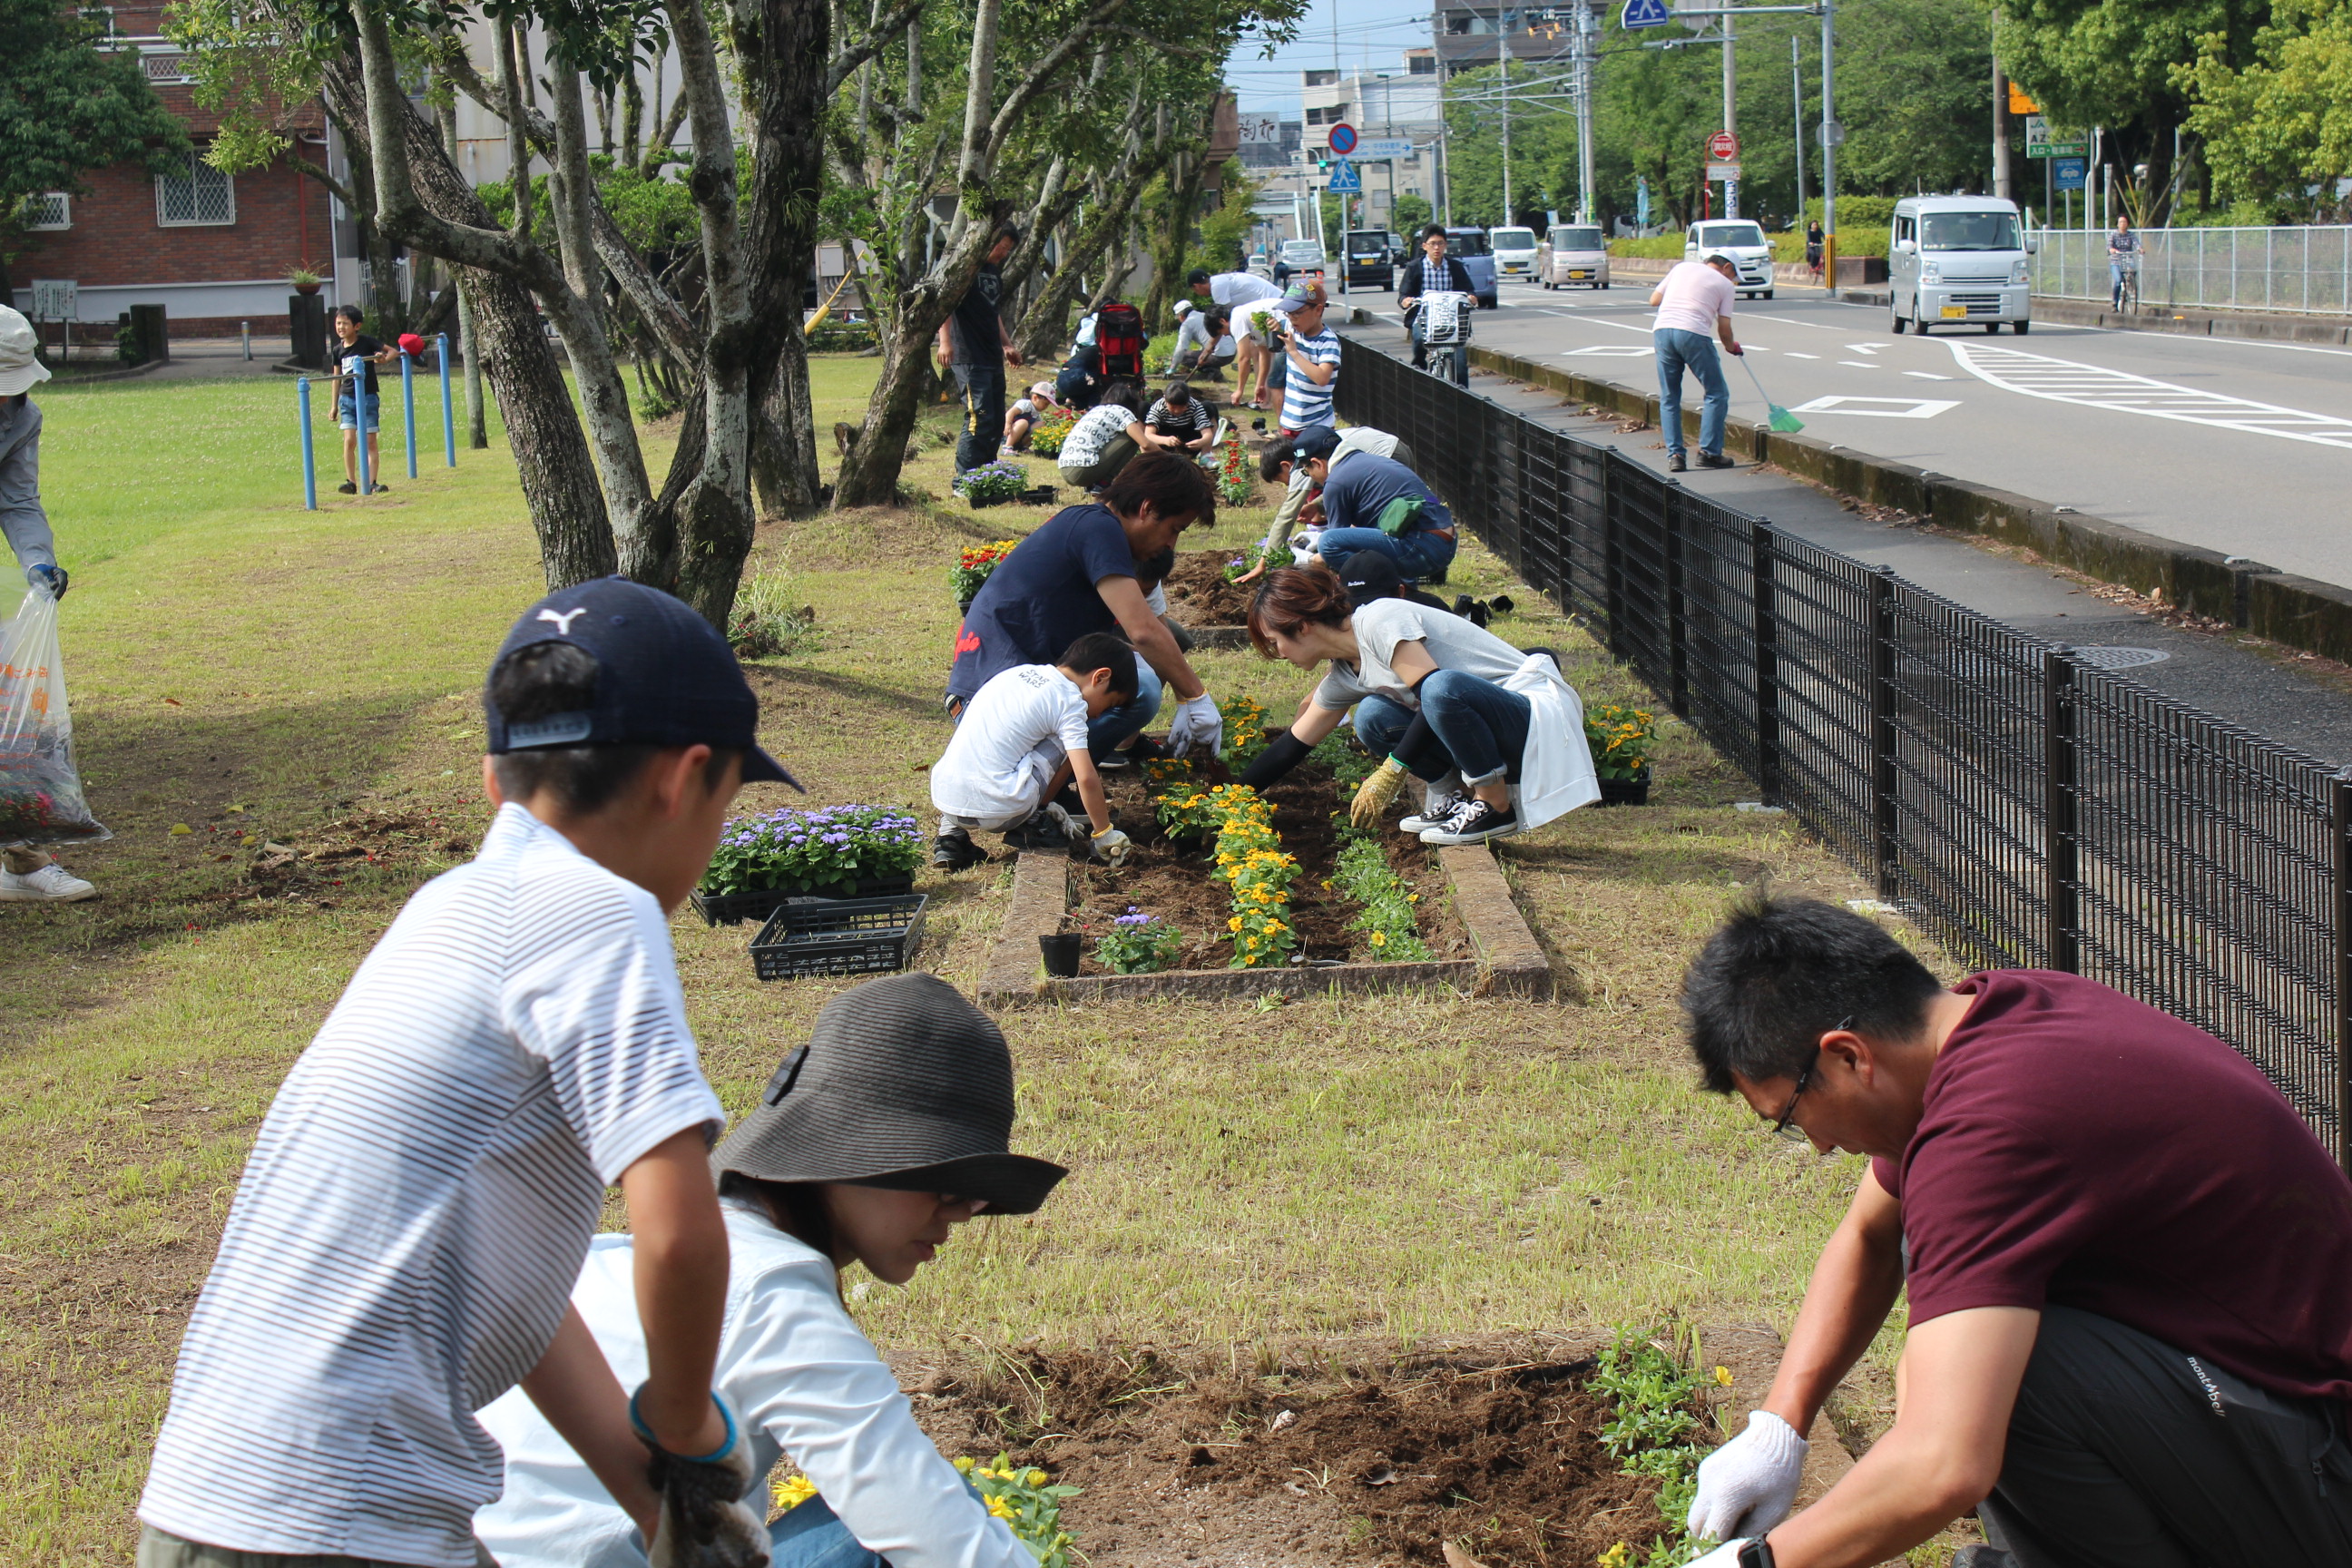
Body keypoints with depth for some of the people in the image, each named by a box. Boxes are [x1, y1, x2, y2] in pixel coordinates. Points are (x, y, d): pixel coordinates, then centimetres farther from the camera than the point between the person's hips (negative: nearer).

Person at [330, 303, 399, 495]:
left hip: (368, 397, -3)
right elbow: (337, 377, 15)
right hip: (347, 398, 3)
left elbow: (394, 351, 0)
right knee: (349, 440, -7)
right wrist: (335, 405, 17)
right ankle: (351, 482, -5)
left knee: (370, 442, -1)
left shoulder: (366, 342, -5)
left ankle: (372, 483, 2)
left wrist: (384, 359, -22)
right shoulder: (338, 349, 6)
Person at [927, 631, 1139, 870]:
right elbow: (1086, 779, -7)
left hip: (943, 798, 6)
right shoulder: (1070, 702, 0)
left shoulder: (1020, 672, 20)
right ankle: (1031, 825, 12)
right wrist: (1104, 834, 7)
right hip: (996, 810, -6)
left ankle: (952, 833, 20)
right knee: (1067, 742, 8)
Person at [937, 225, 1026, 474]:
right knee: (980, 418, -13)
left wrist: (1006, 346, 31)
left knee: (997, 422, 10)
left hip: (993, 359, 9)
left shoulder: (994, 273, 19)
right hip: (970, 359, -9)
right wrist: (945, 341, -27)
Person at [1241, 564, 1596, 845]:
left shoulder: (1378, 621, -16)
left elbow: (1437, 691, -25)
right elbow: (1294, 744, 19)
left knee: (1442, 688, -35)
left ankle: (1497, 804, -17)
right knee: (1372, 716, -6)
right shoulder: (1343, 676, 11)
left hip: (1539, 717, -8)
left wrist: (1391, 772, -22)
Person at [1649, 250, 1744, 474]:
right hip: (1692, 333, -4)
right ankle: (1709, 451, 3)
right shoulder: (1725, 285, 11)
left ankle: (1674, 455, 5)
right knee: (1717, 394, 9)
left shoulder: (1682, 268, 21)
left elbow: (1654, 300, 20)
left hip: (1661, 329, 4)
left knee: (1669, 398, 13)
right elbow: (1724, 328, 8)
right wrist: (1731, 346, 27)